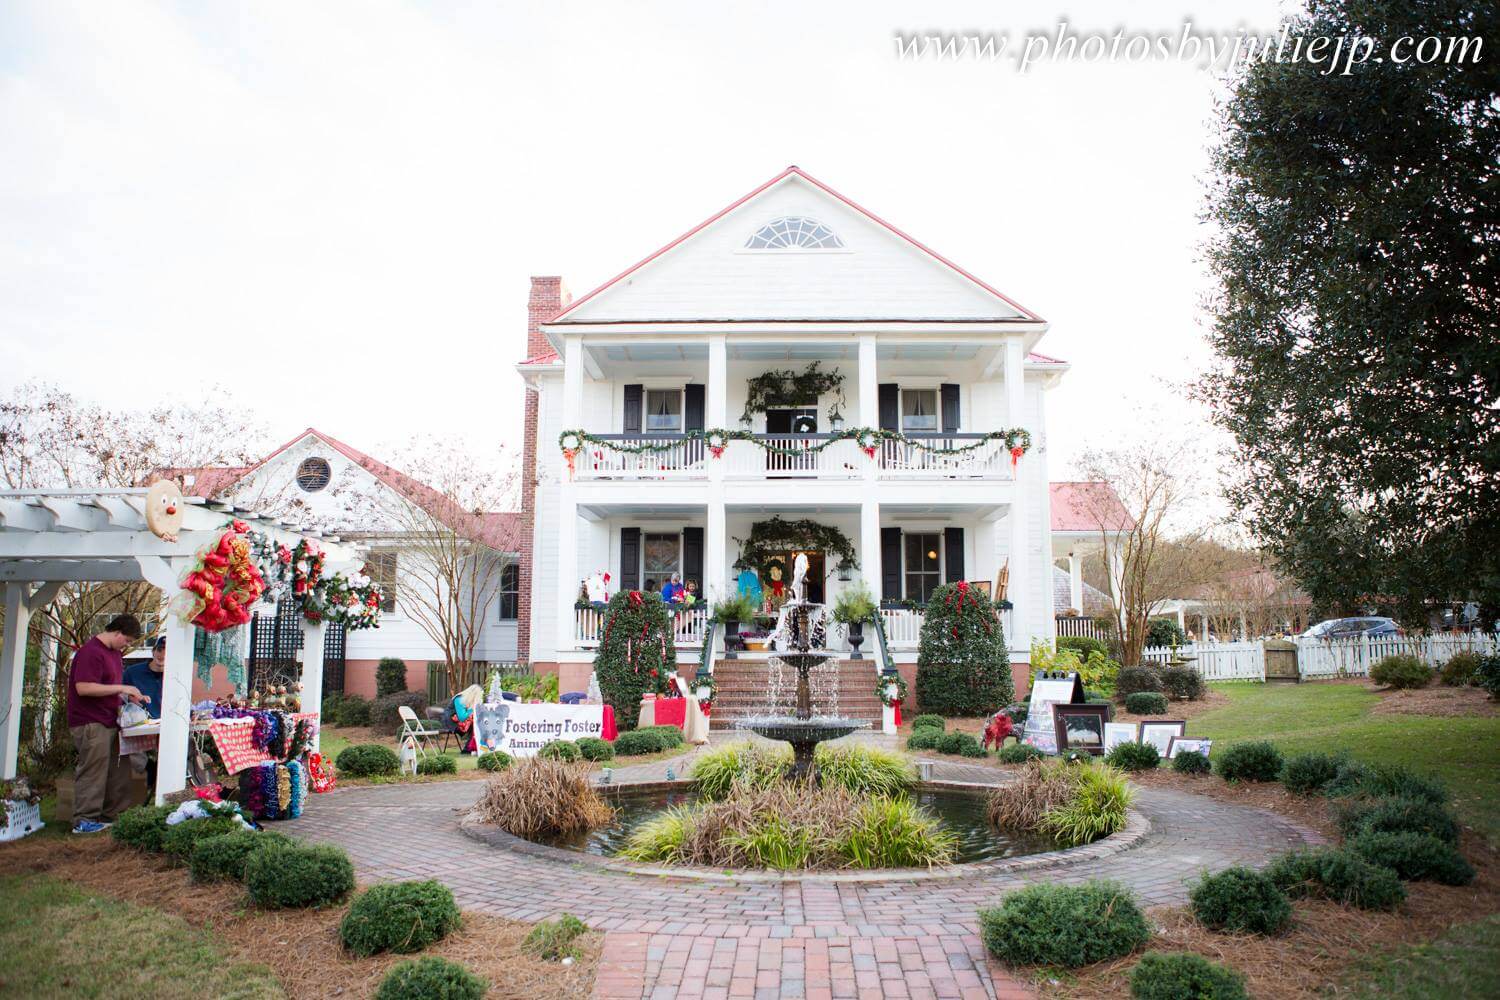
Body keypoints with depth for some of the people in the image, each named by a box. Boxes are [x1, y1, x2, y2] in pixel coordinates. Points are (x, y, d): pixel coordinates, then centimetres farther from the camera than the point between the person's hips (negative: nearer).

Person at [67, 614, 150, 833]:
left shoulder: (114, 653, 17)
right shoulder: (91, 652, -16)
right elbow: (83, 688, -24)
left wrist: (131, 695, 11)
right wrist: (122, 688, -20)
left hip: (110, 722, 10)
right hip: (91, 723, -10)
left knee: (119, 770, 12)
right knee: (93, 771, -5)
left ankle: (111, 815, 20)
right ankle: (84, 821, 2)